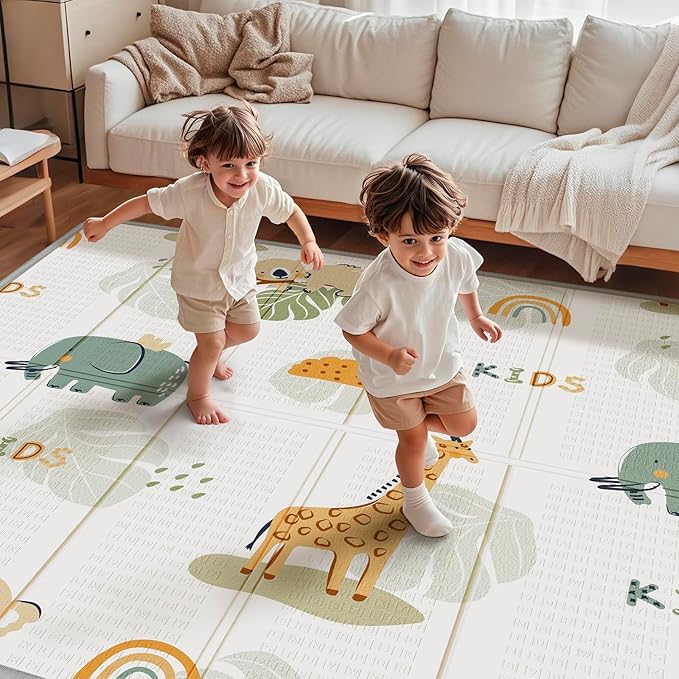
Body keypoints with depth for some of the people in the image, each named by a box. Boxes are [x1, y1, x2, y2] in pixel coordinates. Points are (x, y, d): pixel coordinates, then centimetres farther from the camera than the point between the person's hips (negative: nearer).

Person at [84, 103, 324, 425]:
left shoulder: (264, 189, -25)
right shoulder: (190, 191, -34)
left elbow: (291, 211, -5)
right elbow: (147, 203, -20)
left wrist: (308, 242, -14)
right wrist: (104, 223, -15)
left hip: (239, 276, 5)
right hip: (199, 281, -4)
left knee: (248, 329, 20)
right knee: (212, 342, -3)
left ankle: (208, 357, 51)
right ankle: (197, 395, 25)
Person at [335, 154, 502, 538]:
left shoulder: (458, 256, -24)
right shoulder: (379, 285, -39)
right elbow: (353, 330, -24)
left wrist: (476, 318, 4)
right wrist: (389, 356, -36)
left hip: (443, 363, 4)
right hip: (392, 379, -4)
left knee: (464, 424, 16)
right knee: (413, 439, 15)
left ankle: (418, 420, 48)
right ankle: (415, 501, 43)